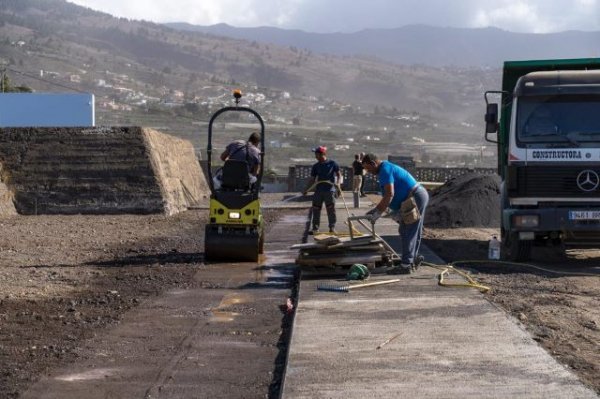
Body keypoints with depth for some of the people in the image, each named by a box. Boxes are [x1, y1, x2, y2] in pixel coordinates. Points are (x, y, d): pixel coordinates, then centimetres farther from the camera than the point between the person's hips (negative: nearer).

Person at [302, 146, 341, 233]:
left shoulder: (332, 163, 1)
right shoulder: (316, 166, 10)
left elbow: (338, 174, 2)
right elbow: (312, 179, 12)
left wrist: (338, 183, -16)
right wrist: (306, 190, 3)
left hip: (329, 190, -4)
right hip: (318, 190, 4)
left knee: (331, 209, -5)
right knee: (316, 209, 4)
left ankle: (332, 228, 2)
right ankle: (315, 228, 12)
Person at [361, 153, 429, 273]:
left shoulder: (385, 170, -16)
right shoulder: (387, 168, 17)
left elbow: (389, 195, -23)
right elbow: (388, 195, 22)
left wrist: (378, 213, -18)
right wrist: (375, 209, 18)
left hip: (417, 198, -11)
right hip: (418, 197, 11)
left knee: (409, 233, -8)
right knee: (404, 231, 17)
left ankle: (406, 265, -6)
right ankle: (413, 258, 23)